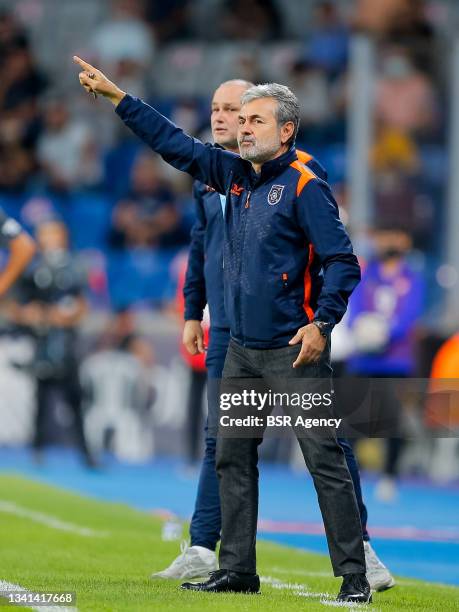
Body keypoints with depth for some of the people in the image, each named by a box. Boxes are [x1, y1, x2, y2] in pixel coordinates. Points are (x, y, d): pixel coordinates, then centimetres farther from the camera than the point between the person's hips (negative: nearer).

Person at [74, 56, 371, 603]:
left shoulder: (305, 186, -11)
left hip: (294, 352, -8)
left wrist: (321, 324, -22)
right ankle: (236, 570, 19)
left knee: (325, 462, -7)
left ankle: (353, 576, -6)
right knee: (232, 457, 11)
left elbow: (343, 261, -14)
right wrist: (115, 96, 17)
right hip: (242, 350, 8)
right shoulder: (235, 175, 11)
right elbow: (175, 144, 18)